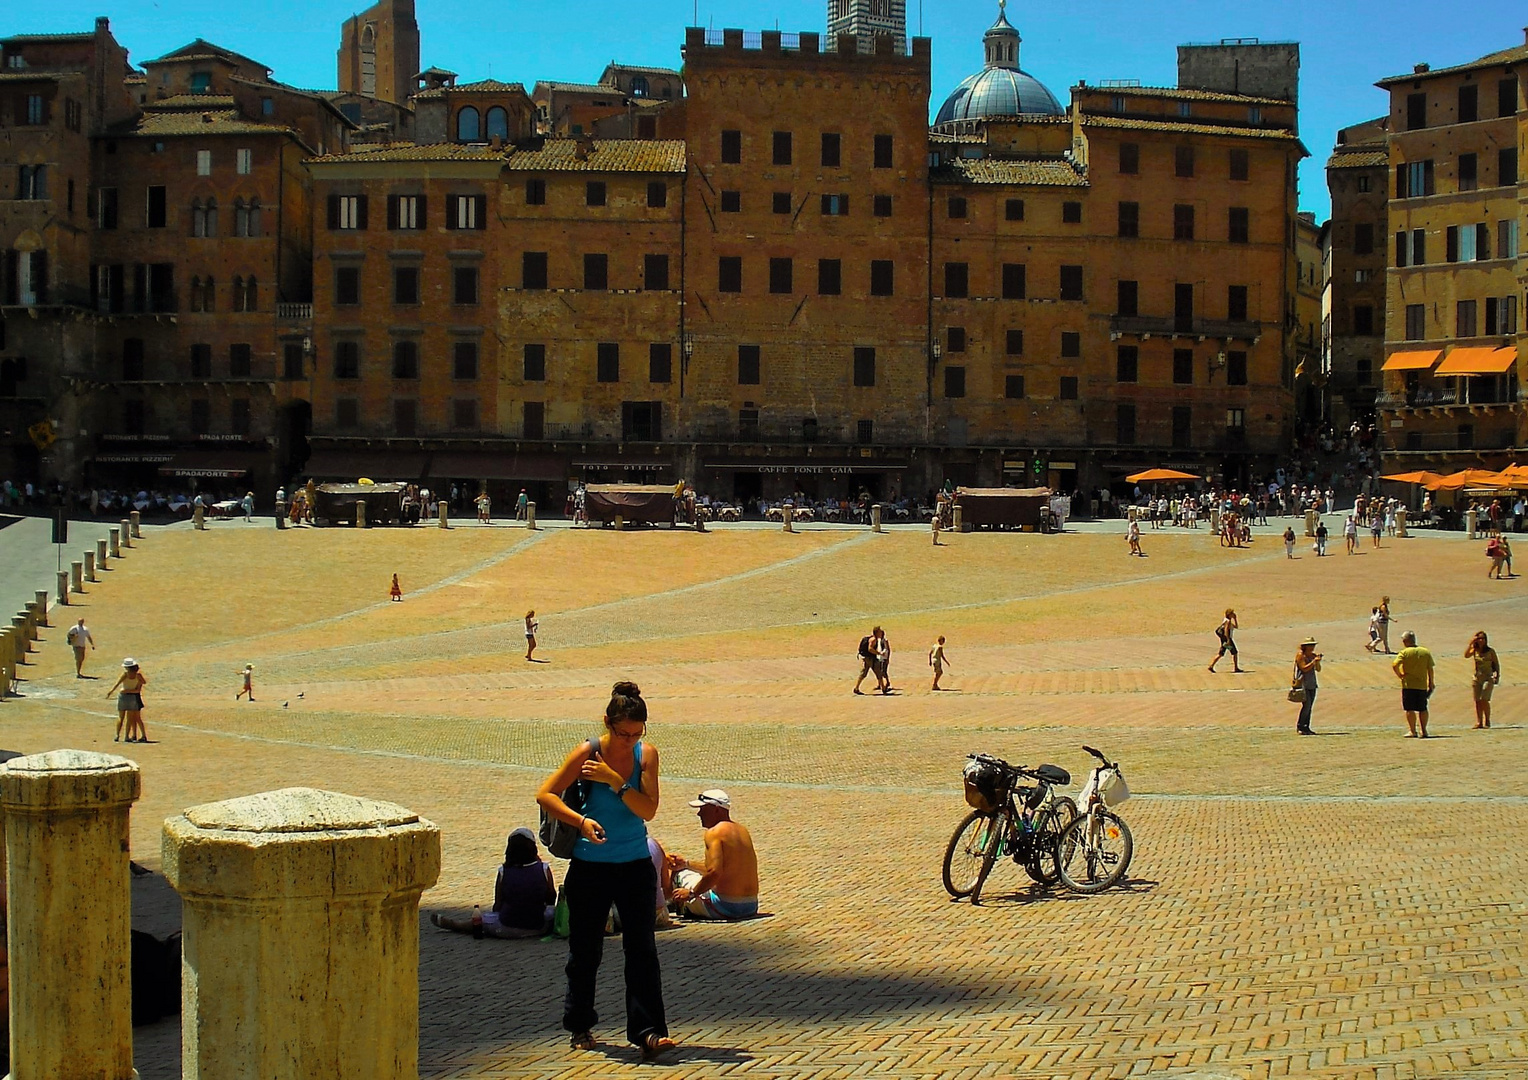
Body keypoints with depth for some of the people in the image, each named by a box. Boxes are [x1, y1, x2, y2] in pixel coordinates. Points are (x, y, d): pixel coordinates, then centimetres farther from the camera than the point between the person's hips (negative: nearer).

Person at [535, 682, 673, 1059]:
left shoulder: (646, 755, -3)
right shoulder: (587, 754, -9)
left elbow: (648, 810, -12)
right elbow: (545, 794, -10)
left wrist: (614, 780, -22)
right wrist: (581, 821, -23)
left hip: (635, 865, 2)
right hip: (590, 868, -1)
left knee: (642, 949, -5)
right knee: (585, 951, 10)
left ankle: (648, 1030, -5)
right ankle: (579, 1026, 27)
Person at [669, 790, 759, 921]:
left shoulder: (714, 833, -14)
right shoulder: (743, 831, 13)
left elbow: (714, 872, -25)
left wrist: (691, 893, -12)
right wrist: (687, 863, 30)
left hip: (725, 908, -8)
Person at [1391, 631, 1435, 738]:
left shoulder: (1404, 653, -8)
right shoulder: (1426, 652, 4)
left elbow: (1394, 665, -20)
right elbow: (1430, 669, 5)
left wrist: (1400, 675, -5)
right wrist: (1430, 684, 12)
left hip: (1408, 685, -4)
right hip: (1422, 685, 4)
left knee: (1410, 709, 1)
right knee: (1423, 709, 14)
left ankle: (1412, 731, 0)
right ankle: (1424, 731, 16)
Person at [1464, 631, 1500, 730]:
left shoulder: (1490, 651, -1)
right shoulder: (1475, 650, 6)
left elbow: (1496, 664, 5)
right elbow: (1466, 655, -12)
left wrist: (1497, 675, -5)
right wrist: (1470, 643, -15)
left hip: (1488, 678, -3)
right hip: (1477, 678, 3)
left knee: (1484, 700, -13)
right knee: (1477, 701, 2)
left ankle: (1487, 721, 0)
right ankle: (1479, 722, 5)